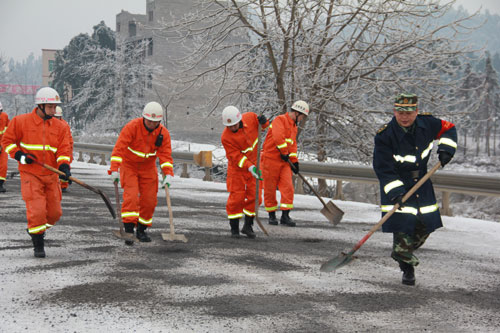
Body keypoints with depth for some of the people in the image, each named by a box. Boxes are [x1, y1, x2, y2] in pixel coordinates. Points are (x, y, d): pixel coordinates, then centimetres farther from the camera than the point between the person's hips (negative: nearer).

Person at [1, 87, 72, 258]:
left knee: (55, 213, 7)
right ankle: (38, 245, 5)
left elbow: (63, 149, 1)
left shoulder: (59, 126, 4)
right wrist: (20, 155, -12)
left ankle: (36, 228, 36)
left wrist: (64, 166, -17)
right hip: (30, 174, -4)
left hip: (51, 175, 4)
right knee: (37, 211, -11)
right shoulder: (21, 121, -5)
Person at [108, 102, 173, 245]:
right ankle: (128, 230, -17)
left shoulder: (163, 133, -10)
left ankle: (141, 230, 18)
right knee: (131, 196, -19)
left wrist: (168, 174, -25)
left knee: (149, 200, 1)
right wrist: (114, 169, -36)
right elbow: (119, 148, -28)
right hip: (128, 165, -4)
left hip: (148, 167, 4)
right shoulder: (132, 127, -23)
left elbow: (165, 155, -12)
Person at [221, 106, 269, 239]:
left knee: (254, 197, 2)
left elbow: (261, 126, 9)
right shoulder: (226, 137, -23)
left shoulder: (250, 117, -12)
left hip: (254, 164, 4)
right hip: (237, 168, -3)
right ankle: (234, 227, 8)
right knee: (237, 197, -6)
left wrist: (264, 122, -15)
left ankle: (248, 226, 16)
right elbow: (236, 157, -23)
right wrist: (250, 168, -33)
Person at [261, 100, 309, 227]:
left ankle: (285, 216, -3)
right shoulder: (280, 120, -11)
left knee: (288, 187, -5)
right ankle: (272, 215, 14)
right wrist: (284, 152, -19)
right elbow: (278, 137, -26)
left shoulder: (294, 127, 20)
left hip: (284, 161, 8)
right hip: (271, 159, -8)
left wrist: (294, 160, 11)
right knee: (270, 189, 2)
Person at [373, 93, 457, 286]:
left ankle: (403, 253, 35)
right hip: (396, 185, -5)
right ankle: (407, 266, 8)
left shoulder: (426, 123, -8)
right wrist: (395, 193, -30)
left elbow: (448, 128, 12)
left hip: (422, 182, 5)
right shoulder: (385, 136, -21)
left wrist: (446, 149, -5)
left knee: (425, 225, 8)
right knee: (403, 228, -11)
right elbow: (383, 169, -20)